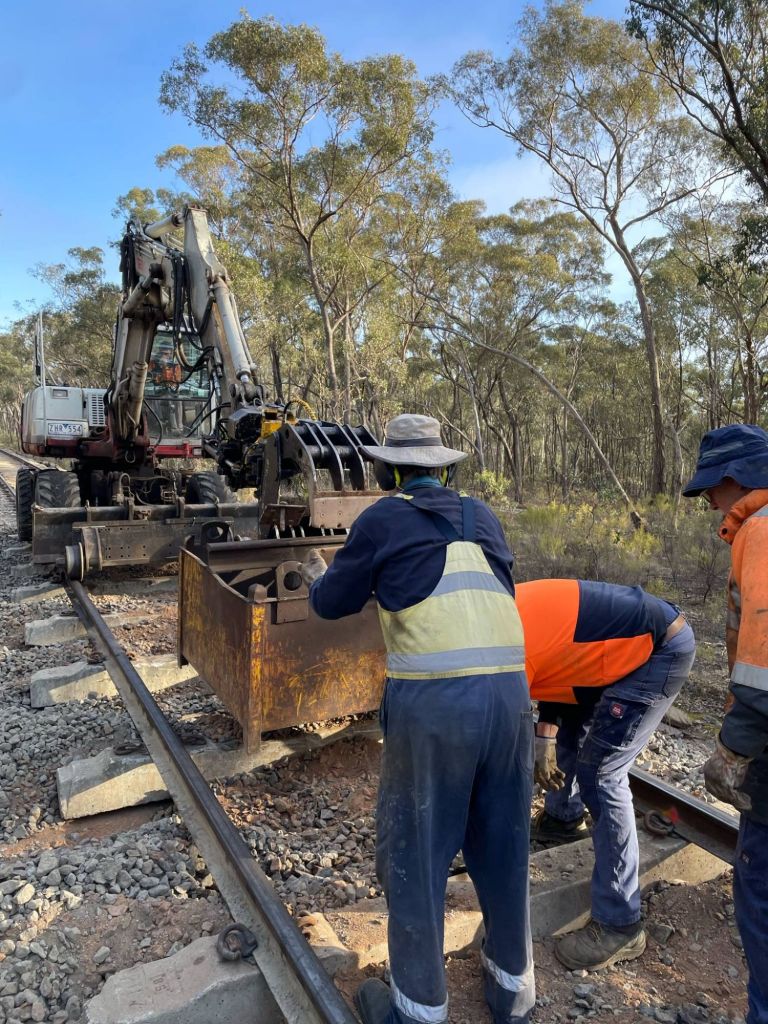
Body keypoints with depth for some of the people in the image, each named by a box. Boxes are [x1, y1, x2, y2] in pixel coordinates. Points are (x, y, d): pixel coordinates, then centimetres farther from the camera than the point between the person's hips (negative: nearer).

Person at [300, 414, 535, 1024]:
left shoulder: (384, 520, 2)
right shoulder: (484, 518, 15)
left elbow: (333, 604, 12)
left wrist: (317, 578, 35)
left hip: (431, 700, -5)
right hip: (510, 691, 5)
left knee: (415, 856, 14)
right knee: (502, 844, 23)